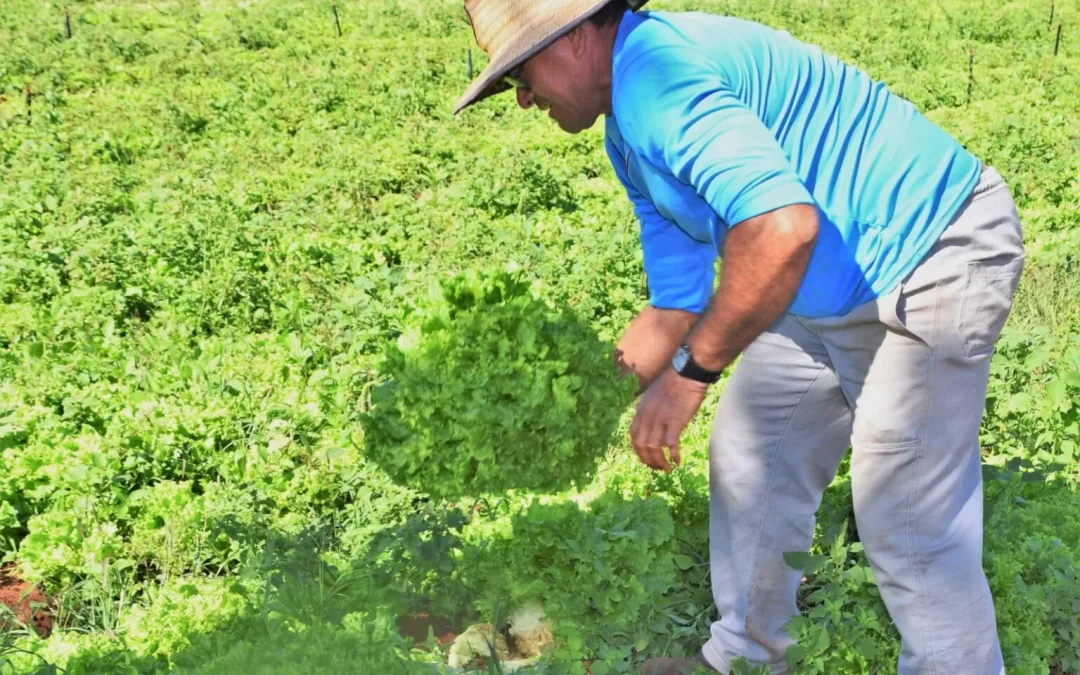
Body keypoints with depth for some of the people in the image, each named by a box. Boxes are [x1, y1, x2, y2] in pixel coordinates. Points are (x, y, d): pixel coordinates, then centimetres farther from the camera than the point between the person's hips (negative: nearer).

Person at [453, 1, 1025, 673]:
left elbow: (782, 228, -38)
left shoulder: (652, 69, -25)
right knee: (747, 462, 15)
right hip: (830, 288, 10)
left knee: (908, 527, -7)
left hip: (934, 260, -10)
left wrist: (691, 371, -27)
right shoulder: (629, 138, 9)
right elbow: (678, 299, 12)